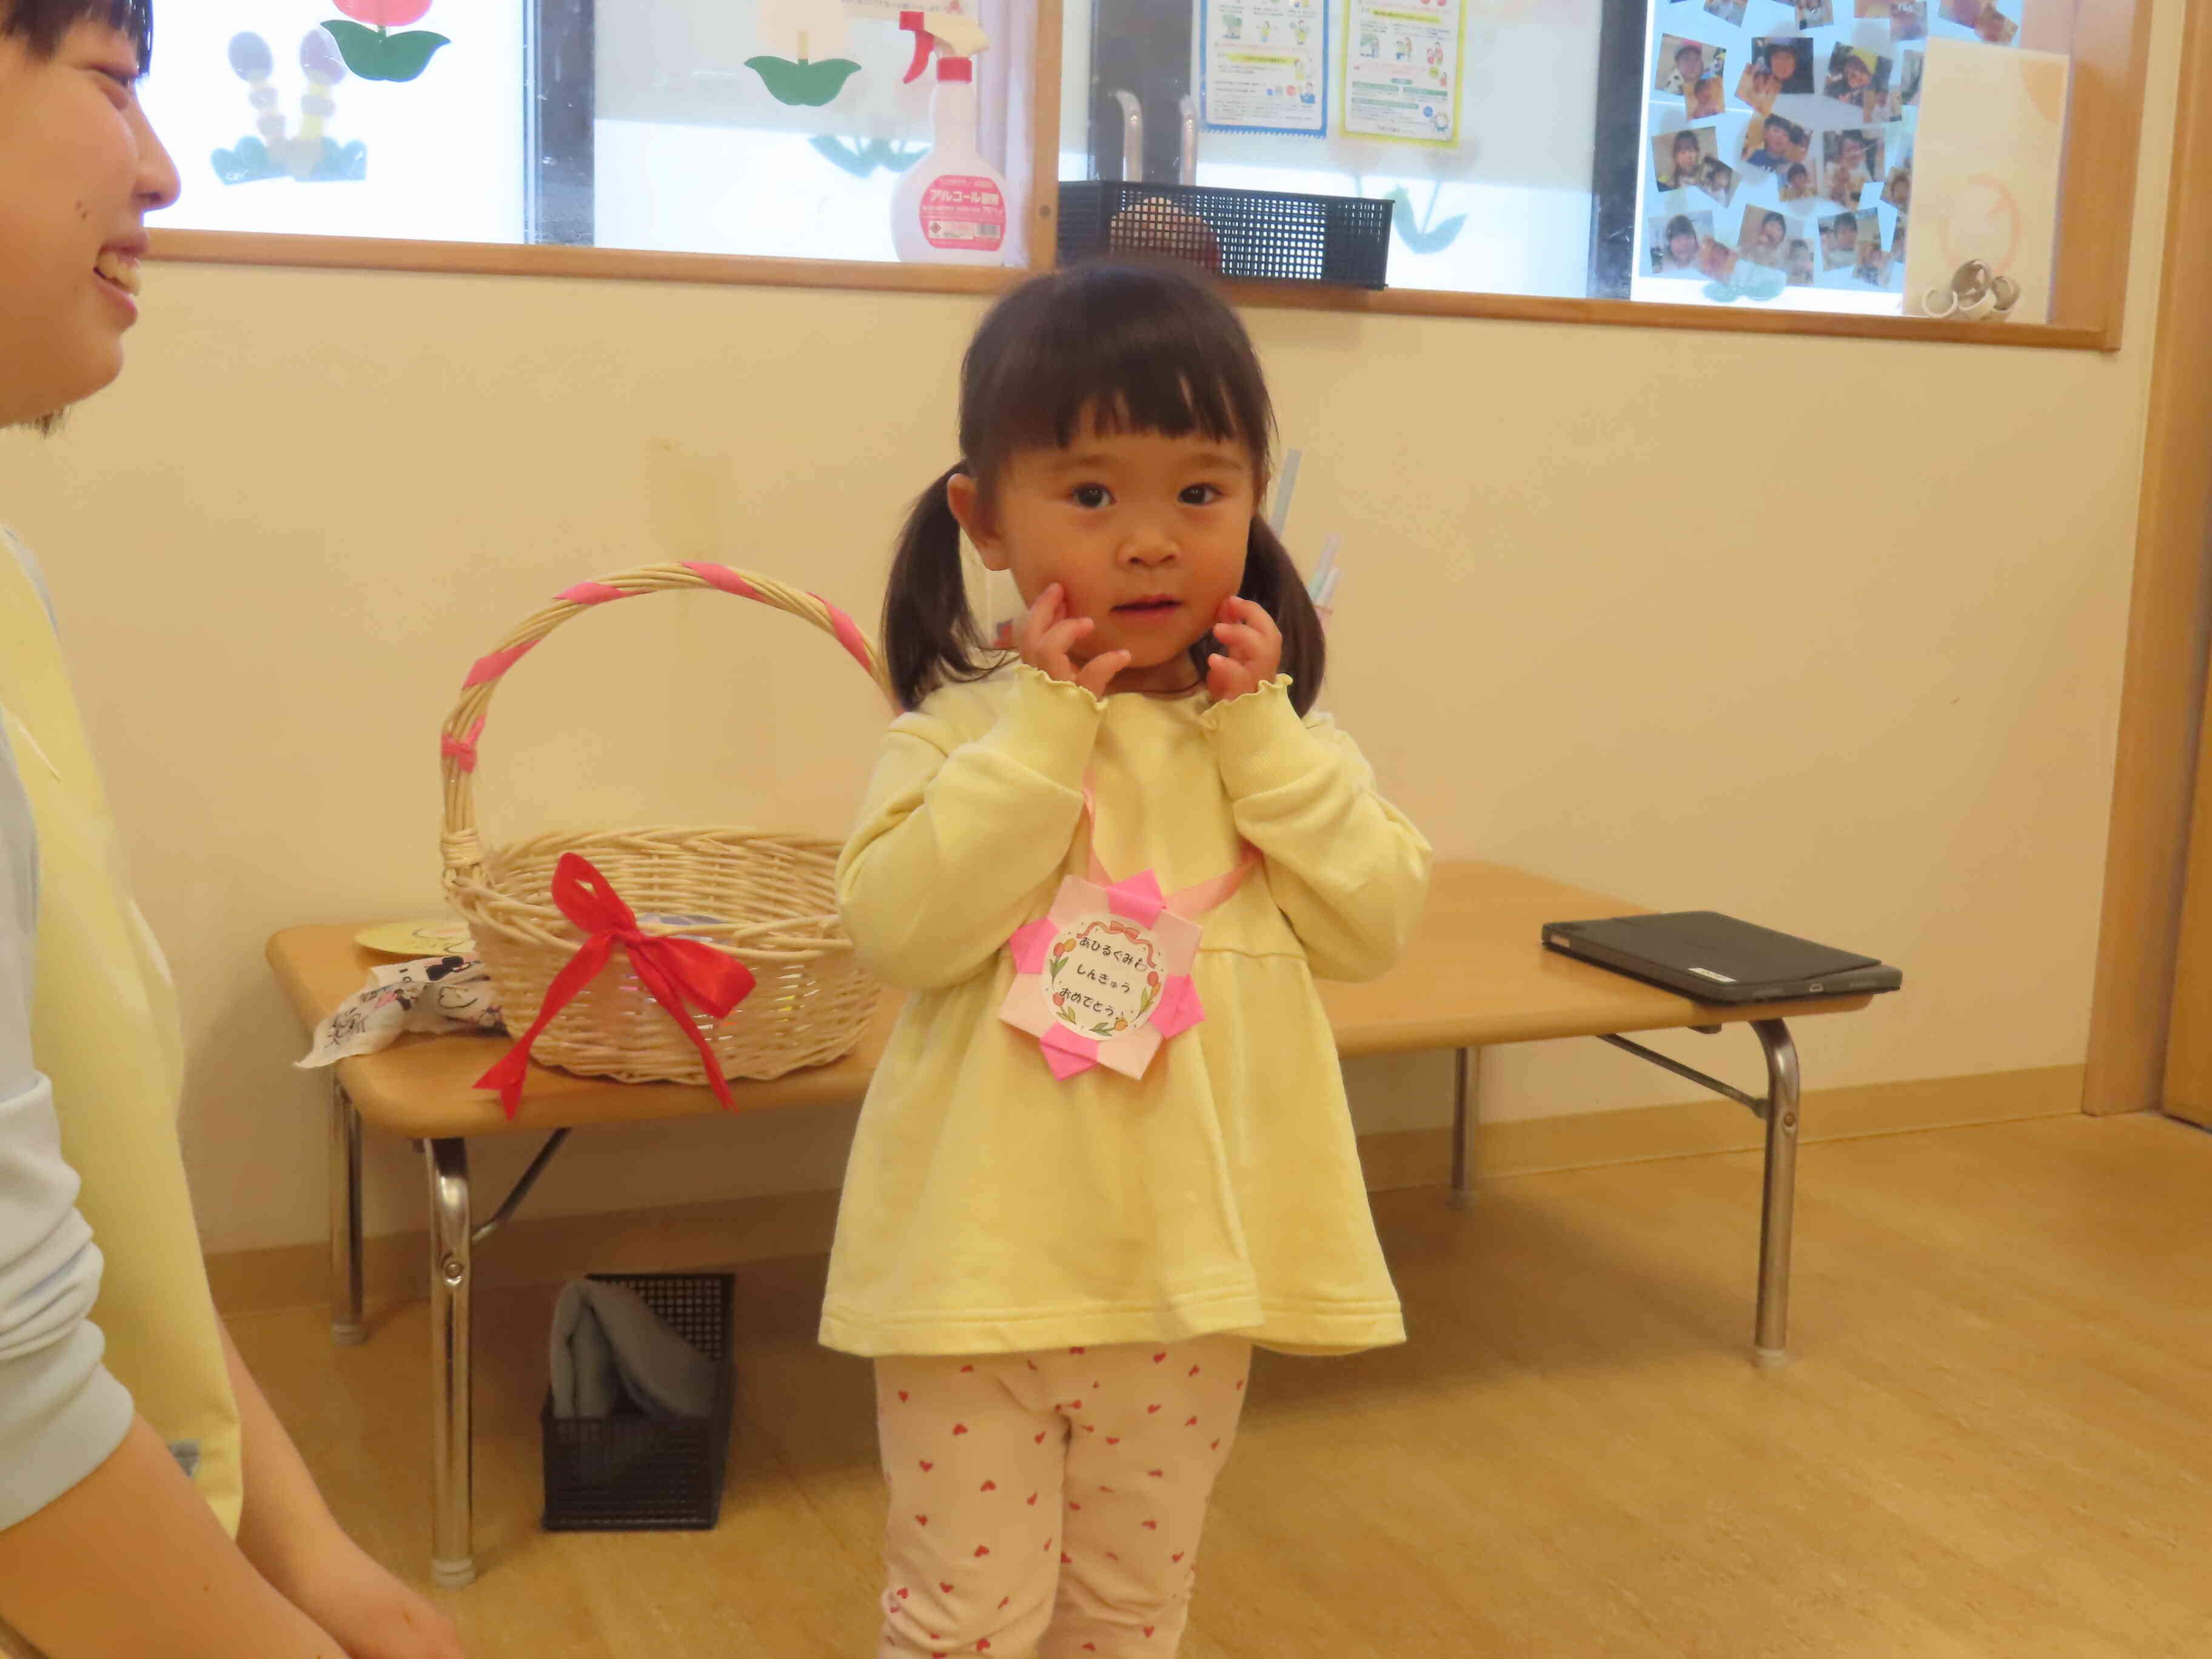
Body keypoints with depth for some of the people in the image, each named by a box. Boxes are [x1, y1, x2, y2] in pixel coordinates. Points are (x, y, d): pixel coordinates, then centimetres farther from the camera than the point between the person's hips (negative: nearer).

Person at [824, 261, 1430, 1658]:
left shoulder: (1283, 740, 2)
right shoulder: (963, 730, -9)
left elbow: (1373, 926, -7)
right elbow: (902, 928, -22)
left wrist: (1258, 731, -14)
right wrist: (1048, 725, -23)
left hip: (1189, 1269, 3)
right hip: (987, 1263, -3)